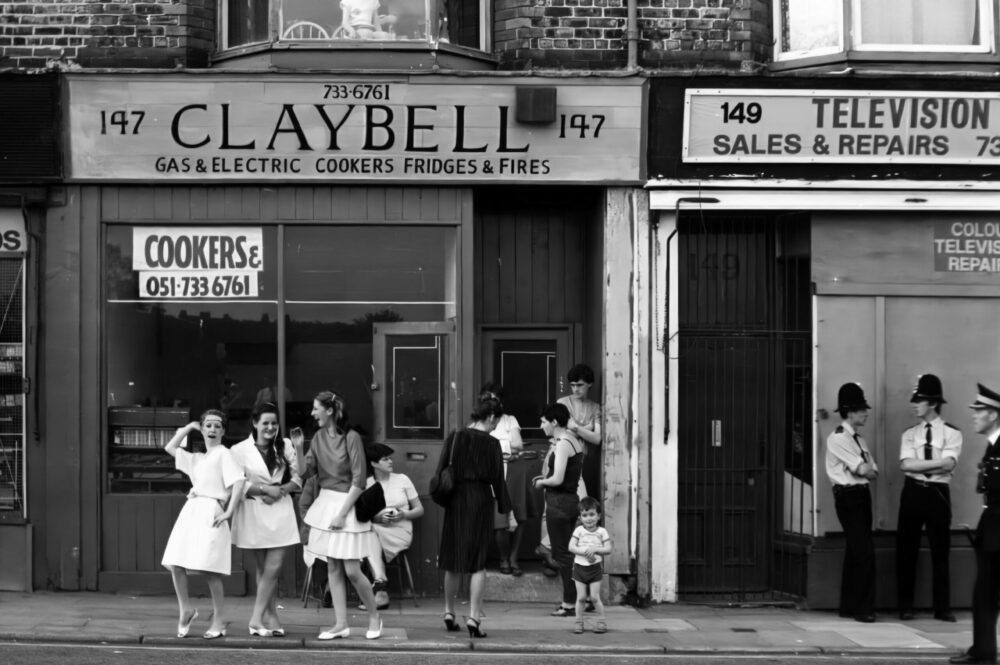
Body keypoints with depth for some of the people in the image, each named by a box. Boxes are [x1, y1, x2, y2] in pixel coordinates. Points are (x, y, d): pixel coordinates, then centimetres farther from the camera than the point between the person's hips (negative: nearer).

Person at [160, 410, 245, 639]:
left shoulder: (223, 454, 1)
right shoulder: (196, 459, 22)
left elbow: (238, 483, -10)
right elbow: (170, 448, 29)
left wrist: (229, 512, -14)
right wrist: (188, 428, 23)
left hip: (211, 514, -7)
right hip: (191, 511, 7)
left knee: (209, 569, -8)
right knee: (175, 564, -4)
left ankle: (219, 620, 1)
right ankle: (186, 609, 12)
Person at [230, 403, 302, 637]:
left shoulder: (285, 446, 5)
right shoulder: (240, 450, -5)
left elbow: (297, 478, 6)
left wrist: (280, 490, -12)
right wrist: (265, 489, -16)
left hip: (280, 510, 2)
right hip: (254, 512, -2)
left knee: (273, 568, -5)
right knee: (263, 569, 7)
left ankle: (257, 618, 1)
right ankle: (271, 617, 14)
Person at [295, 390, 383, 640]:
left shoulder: (351, 437, -13)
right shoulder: (319, 437, 7)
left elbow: (358, 480, -14)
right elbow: (305, 472, 3)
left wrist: (342, 514, -16)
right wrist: (298, 449, -12)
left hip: (347, 504, -7)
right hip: (325, 502, 7)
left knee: (351, 570, -6)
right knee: (333, 567, 7)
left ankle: (374, 617, 13)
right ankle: (341, 624, 12)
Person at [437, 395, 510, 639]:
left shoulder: (454, 438, 0)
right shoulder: (491, 444, -9)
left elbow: (441, 471, 3)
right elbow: (497, 478, -5)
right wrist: (503, 505, 6)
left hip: (456, 500, 3)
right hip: (481, 501, -3)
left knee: (454, 560, 15)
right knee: (478, 562, 3)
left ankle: (449, 612, 22)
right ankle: (474, 617, -2)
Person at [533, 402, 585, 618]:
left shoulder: (563, 444, -16)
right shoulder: (575, 442, 13)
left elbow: (557, 479, -23)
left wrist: (542, 482, -4)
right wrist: (547, 477, 14)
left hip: (559, 502, -10)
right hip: (571, 500, 10)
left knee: (562, 555, -3)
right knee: (566, 553, 14)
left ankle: (570, 604, 0)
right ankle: (571, 601, 17)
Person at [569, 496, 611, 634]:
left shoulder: (602, 532, -1)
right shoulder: (579, 530, 0)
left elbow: (608, 549, -5)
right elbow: (571, 547, -6)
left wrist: (595, 549, -19)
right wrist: (584, 551, -20)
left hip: (595, 567, -1)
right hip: (580, 567, 1)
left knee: (594, 597, -2)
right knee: (580, 597, 2)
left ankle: (601, 621, 11)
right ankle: (579, 622, 11)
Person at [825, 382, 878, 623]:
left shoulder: (859, 440, 17)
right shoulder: (837, 438, -9)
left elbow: (873, 472, 11)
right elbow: (862, 469, -15)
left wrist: (865, 470, -6)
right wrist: (866, 470, 4)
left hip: (863, 494, 8)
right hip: (848, 496, -8)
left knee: (855, 551, 10)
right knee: (865, 551, -12)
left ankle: (849, 606, 17)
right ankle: (863, 608, -9)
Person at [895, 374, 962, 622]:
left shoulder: (951, 433, 1)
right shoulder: (909, 434, 8)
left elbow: (949, 464, -14)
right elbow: (906, 464, -7)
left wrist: (920, 466, -12)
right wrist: (937, 464, -12)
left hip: (938, 493, -2)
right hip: (913, 492, 2)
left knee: (940, 550, 3)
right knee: (906, 550, 3)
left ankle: (942, 608, 11)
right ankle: (905, 606, 11)